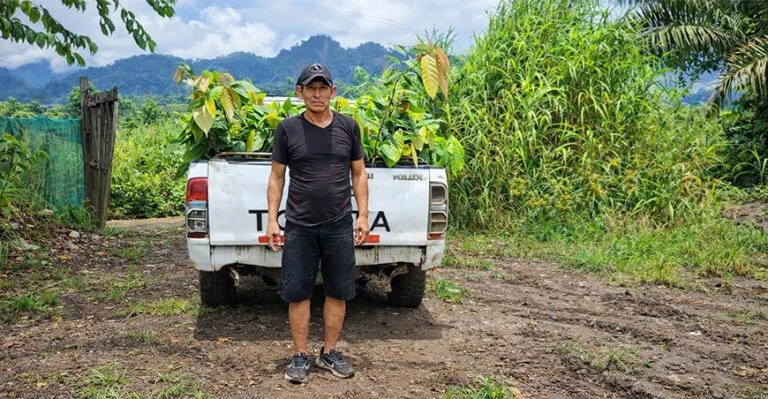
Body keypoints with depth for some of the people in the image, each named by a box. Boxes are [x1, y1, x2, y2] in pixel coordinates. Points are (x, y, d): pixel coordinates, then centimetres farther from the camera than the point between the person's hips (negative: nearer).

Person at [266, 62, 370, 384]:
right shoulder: (288, 129, 1)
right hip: (299, 226, -1)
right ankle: (300, 357, 19)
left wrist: (363, 215, 2)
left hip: (340, 225, 1)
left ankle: (330, 353, 24)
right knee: (297, 293, 4)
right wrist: (272, 220, -2)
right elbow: (276, 177, 5)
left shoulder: (348, 127, 5)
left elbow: (359, 174, 10)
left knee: (338, 292, 8)